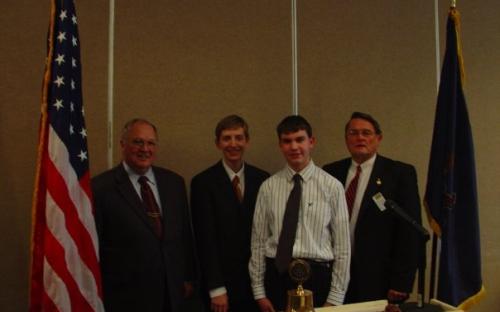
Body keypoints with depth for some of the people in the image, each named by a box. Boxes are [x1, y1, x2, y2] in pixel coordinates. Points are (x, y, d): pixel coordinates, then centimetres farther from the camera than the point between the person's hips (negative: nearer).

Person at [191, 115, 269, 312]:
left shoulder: (262, 180, 3)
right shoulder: (203, 182, -6)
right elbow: (205, 239, -8)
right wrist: (216, 288, -11)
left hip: (257, 281, 3)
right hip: (221, 283, -2)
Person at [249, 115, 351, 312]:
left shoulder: (332, 186, -3)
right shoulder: (268, 187, 2)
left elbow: (342, 246, -2)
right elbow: (258, 241, 5)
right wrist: (259, 291, 3)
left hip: (317, 276, -1)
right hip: (276, 276, 2)